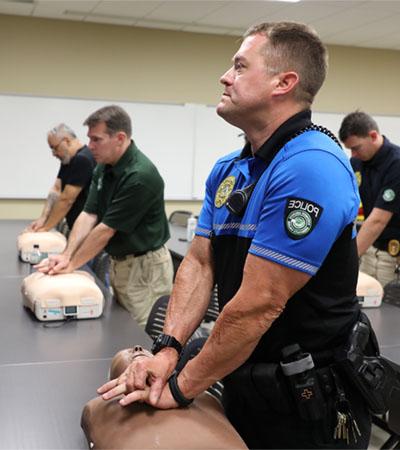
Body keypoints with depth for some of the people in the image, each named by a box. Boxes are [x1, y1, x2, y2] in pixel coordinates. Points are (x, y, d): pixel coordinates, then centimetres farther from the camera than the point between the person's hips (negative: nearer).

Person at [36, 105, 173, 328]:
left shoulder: (140, 176, -25)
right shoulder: (104, 168, 3)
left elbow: (107, 229, -22)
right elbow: (89, 214, 0)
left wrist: (71, 265, -13)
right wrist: (66, 255, -12)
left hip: (145, 266, -9)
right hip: (119, 262, 9)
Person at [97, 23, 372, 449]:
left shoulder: (310, 168, -25)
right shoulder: (226, 170, 4)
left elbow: (259, 304, -26)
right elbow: (199, 262, 4)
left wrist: (182, 387, -17)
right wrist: (167, 349, -10)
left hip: (309, 402, -7)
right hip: (243, 383, 7)